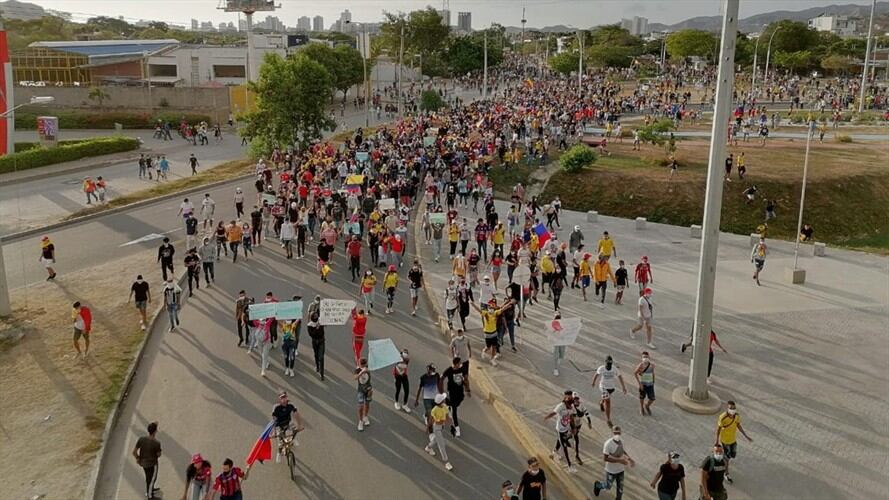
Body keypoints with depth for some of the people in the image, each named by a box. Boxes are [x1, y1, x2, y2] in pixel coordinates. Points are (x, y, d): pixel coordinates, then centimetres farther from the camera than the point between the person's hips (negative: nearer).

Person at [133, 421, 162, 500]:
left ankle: (150, 489, 52)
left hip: (143, 463, 5)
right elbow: (159, 455, -13)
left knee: (148, 477, 29)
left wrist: (137, 458, 9)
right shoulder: (156, 443, -29)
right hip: (152, 464, -5)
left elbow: (134, 452, -9)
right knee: (152, 479, 17)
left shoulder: (141, 439, -17)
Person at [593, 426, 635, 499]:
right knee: (608, 486, 16)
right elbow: (606, 458, -30)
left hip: (620, 469, 5)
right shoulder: (608, 443, -28)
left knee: (620, 488, 12)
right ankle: (597, 485, 47)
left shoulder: (621, 441, -7)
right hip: (611, 470, -5)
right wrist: (620, 460, -34)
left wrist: (629, 458, 0)